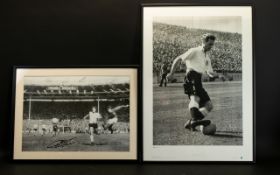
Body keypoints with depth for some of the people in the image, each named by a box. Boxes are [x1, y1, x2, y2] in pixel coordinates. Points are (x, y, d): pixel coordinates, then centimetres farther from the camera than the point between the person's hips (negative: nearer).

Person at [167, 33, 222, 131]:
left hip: (198, 81, 8)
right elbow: (178, 59, 3)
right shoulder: (194, 51, 7)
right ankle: (194, 120, -49)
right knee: (195, 98, -34)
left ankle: (190, 123, 0)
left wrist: (216, 75, 3)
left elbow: (209, 72, 27)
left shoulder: (207, 57, 28)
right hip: (191, 77, -8)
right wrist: (171, 73, -3)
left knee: (209, 106, 0)